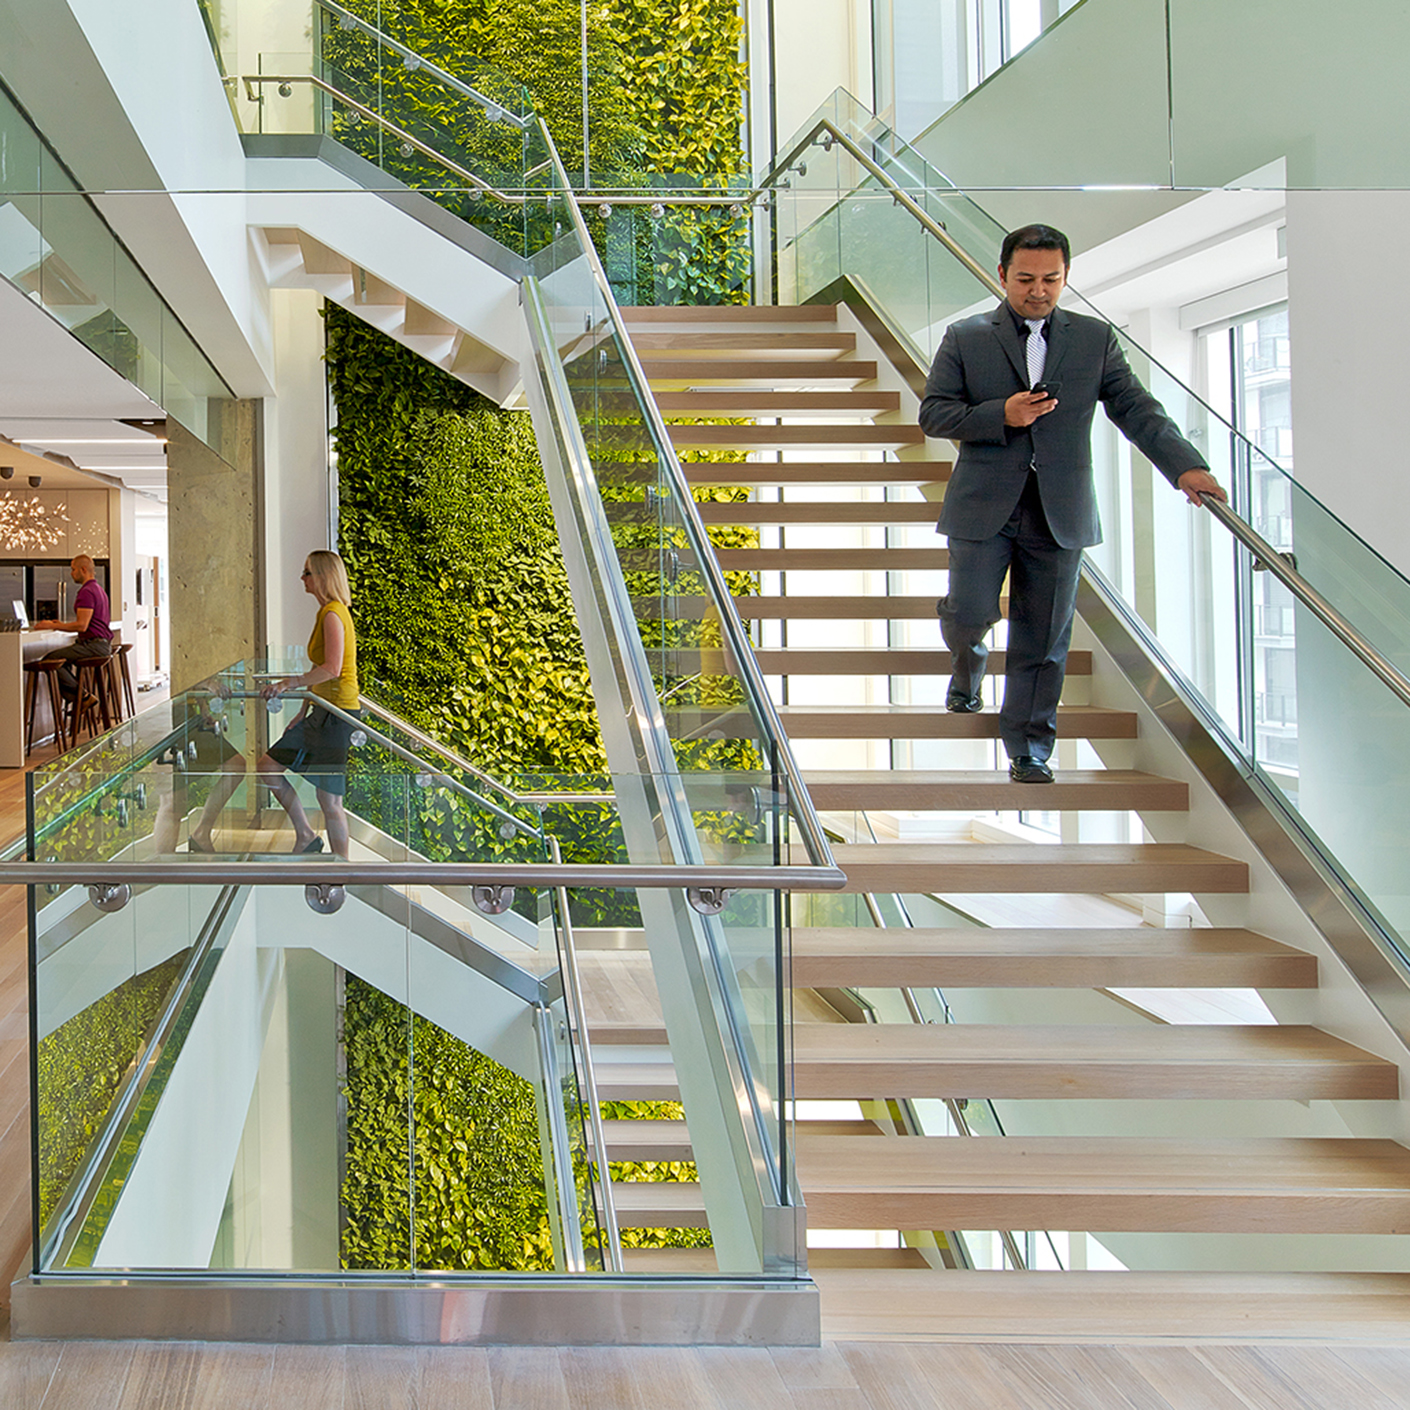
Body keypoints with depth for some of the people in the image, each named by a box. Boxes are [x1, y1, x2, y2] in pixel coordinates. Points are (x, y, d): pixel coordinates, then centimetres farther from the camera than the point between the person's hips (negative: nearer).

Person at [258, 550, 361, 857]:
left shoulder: (333, 614, -15)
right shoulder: (326, 613, 16)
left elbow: (332, 669, -25)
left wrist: (289, 683, -24)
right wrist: (303, 713, 21)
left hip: (336, 712, -10)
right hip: (321, 712, 10)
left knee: (329, 800, -5)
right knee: (268, 766, 11)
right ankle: (305, 835, 17)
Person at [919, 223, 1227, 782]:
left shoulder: (1095, 339, 8)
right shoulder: (965, 338, 4)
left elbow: (1135, 408, 1)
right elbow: (933, 414, 0)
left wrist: (1185, 466, -13)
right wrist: (1001, 416, -15)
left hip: (1059, 514, 1)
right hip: (984, 506, -1)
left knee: (1044, 637, 3)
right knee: (969, 613, -6)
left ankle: (1030, 746, 14)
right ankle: (967, 664, 31)